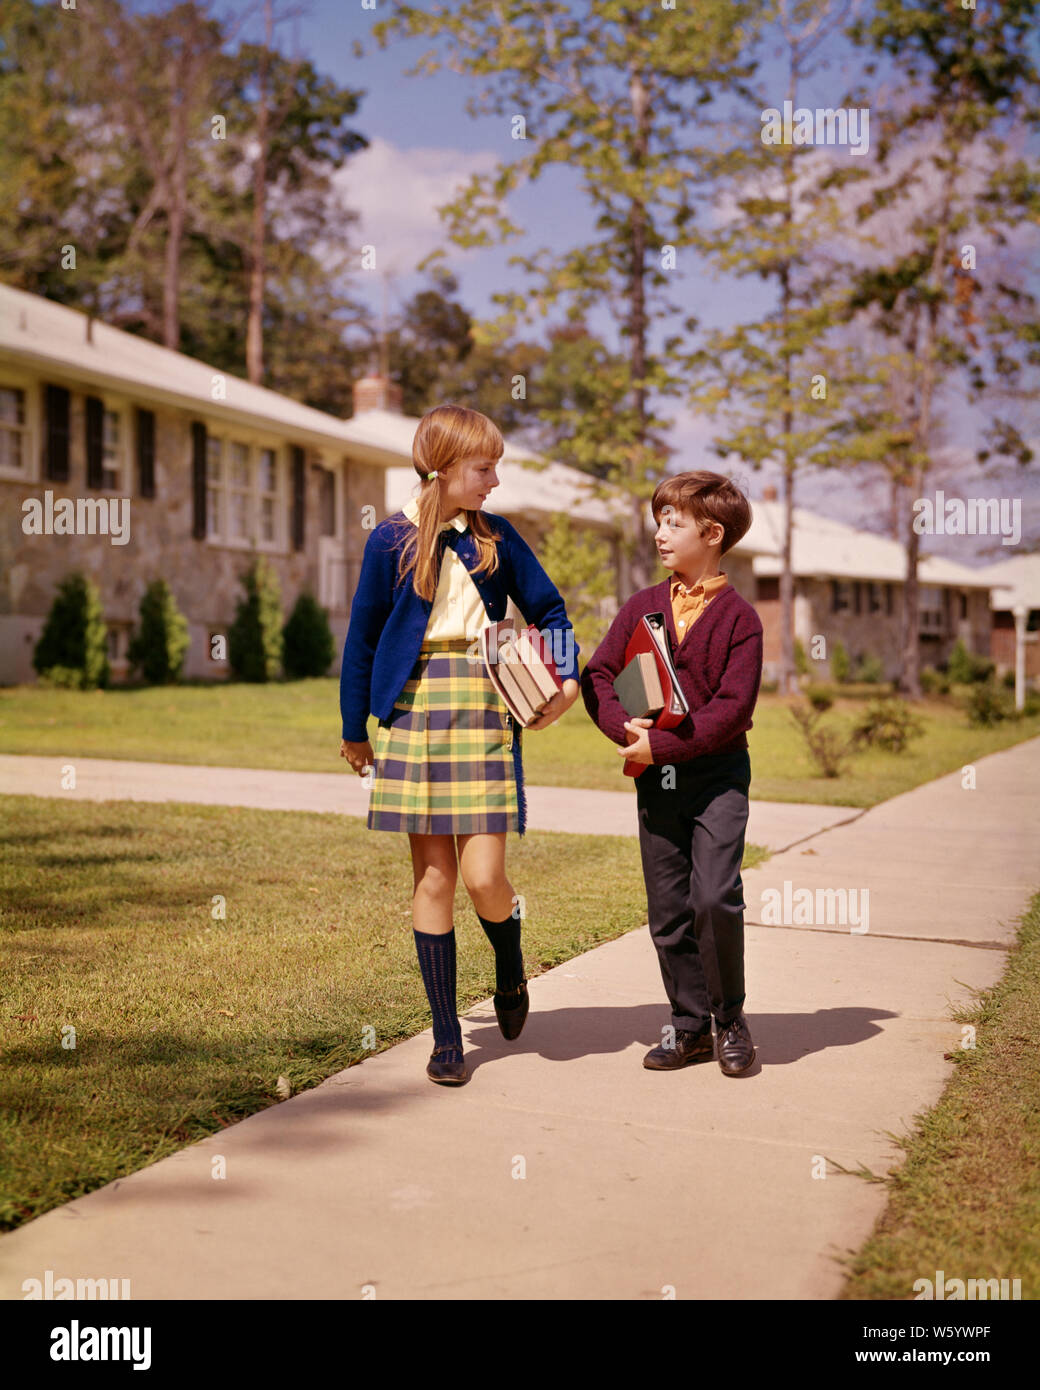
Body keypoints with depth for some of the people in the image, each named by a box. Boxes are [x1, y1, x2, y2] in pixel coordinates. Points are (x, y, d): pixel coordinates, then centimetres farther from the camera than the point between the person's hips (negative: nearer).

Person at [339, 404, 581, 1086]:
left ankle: (511, 972, 26)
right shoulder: (392, 539, 3)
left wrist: (567, 678, 2)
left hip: (487, 710, 1)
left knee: (483, 875, -8)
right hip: (415, 709, -1)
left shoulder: (497, 537, 8)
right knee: (433, 878, 2)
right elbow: (363, 637, 7)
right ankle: (447, 1035, 14)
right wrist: (356, 730, 9)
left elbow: (549, 609, 17)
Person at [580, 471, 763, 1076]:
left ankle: (730, 1017, 6)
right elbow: (598, 674, 8)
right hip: (655, 776, 5)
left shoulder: (739, 617, -5)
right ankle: (690, 1024, 21)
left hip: (717, 772, -5)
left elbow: (731, 709, -13)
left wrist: (660, 744, -18)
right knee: (668, 907, 7)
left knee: (715, 896, -16)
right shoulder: (642, 606, 9)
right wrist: (625, 727, -10)